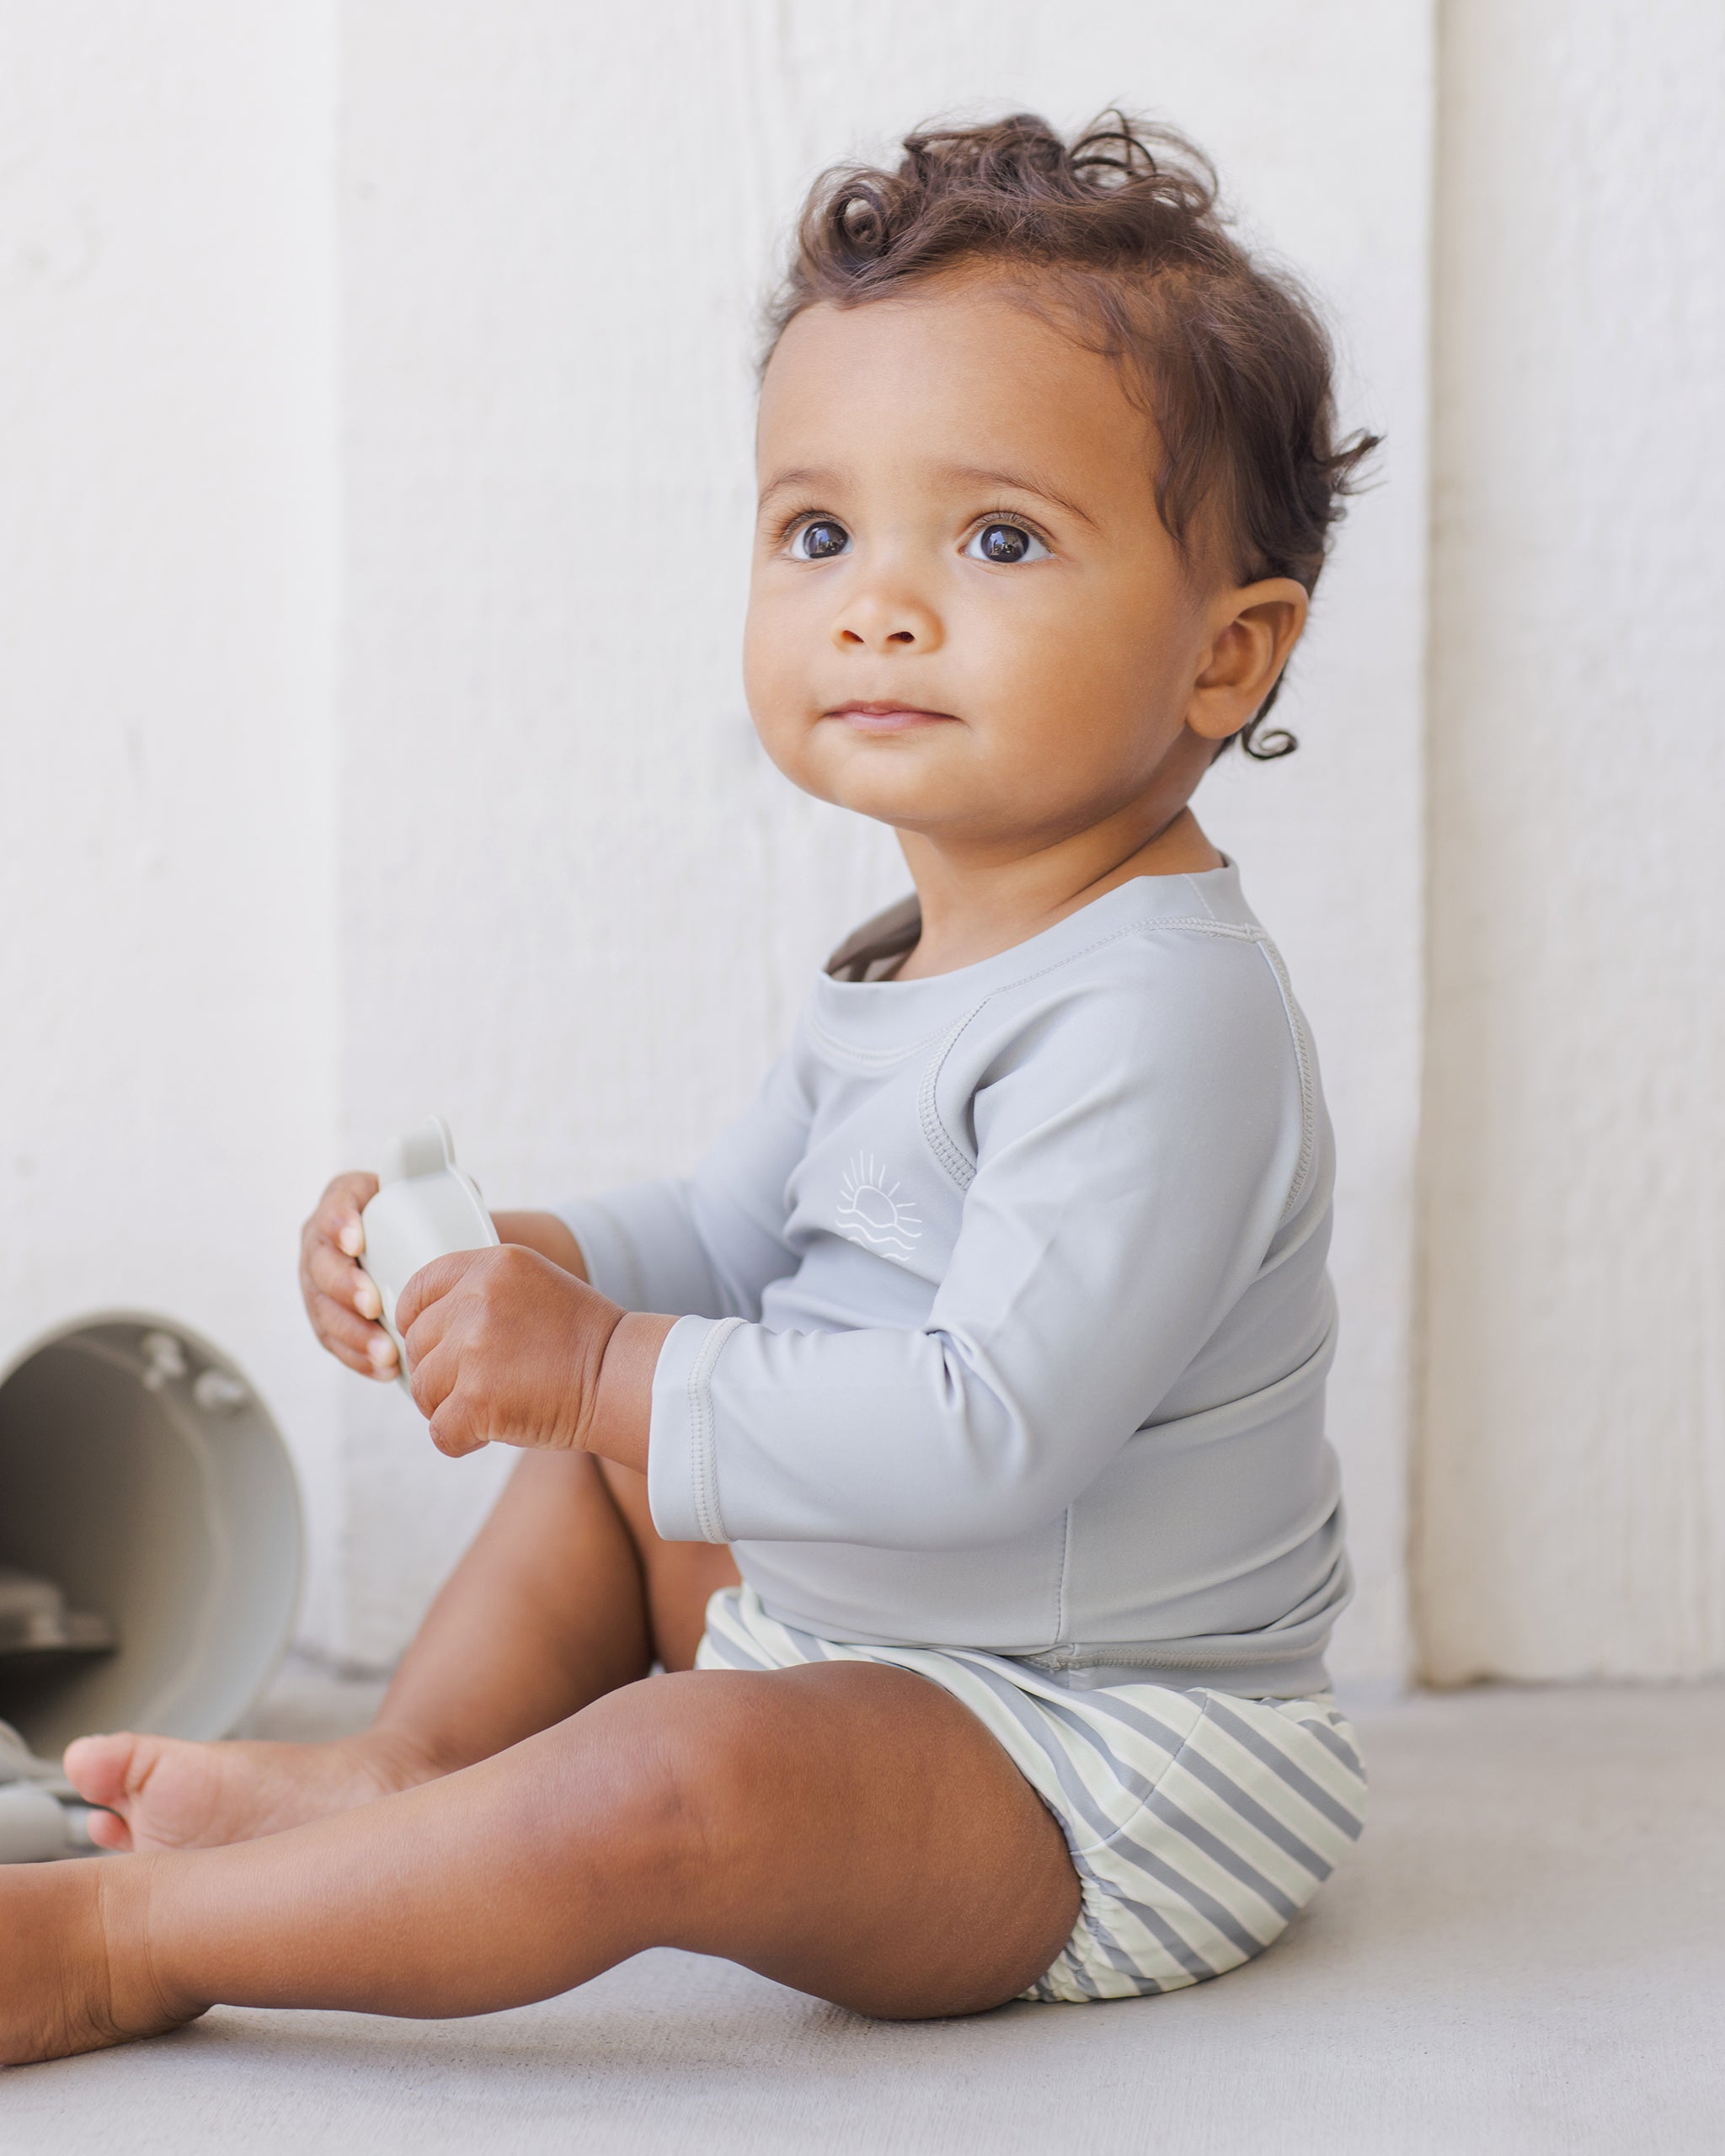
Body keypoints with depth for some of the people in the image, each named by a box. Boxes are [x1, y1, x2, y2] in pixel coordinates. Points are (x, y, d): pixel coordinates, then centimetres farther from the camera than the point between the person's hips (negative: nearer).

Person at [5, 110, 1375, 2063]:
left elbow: (988, 1434, -32)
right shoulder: (916, 971, 8)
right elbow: (729, 1242, 18)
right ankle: (409, 1773, 10)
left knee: (682, 1779, -35)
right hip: (865, 1637, 11)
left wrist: (607, 1368, -27)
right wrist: (497, 1259, -2)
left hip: (1107, 1773, -10)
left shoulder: (1162, 1018, -24)